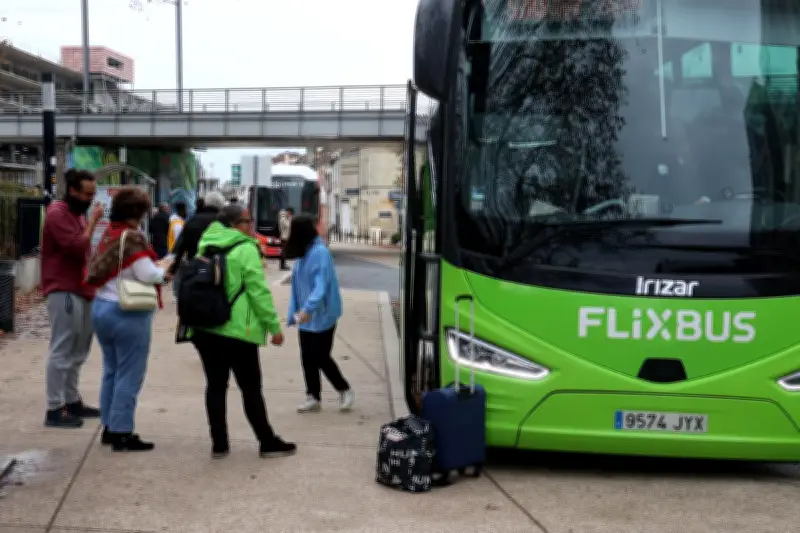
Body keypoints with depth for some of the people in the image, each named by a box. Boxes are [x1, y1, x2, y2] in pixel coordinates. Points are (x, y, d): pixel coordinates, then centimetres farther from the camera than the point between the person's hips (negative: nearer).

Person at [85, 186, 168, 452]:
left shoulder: (109, 234, 7)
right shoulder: (133, 237, -18)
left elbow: (101, 270, 11)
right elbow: (148, 275, -20)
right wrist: (165, 272, 0)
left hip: (101, 308, 9)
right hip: (127, 314, -9)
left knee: (111, 370, 16)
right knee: (128, 375, 0)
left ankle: (109, 427, 23)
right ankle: (121, 434, 4)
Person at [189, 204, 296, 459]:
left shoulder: (205, 246, 13)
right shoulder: (245, 249, -10)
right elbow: (259, 291, -15)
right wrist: (274, 325, -9)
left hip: (203, 327, 7)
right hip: (236, 330, -7)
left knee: (216, 384, 9)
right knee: (251, 387, 2)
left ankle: (219, 443, 11)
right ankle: (268, 442, 11)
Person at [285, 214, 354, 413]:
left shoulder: (320, 252, -18)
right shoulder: (303, 253, 8)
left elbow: (321, 284, -28)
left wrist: (308, 308, -39)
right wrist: (294, 312, 12)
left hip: (322, 315, -8)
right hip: (306, 316, 8)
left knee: (321, 357, -2)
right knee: (308, 358, 10)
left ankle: (345, 390, 18)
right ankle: (313, 397, 20)